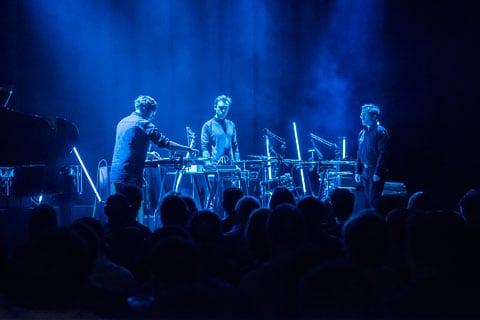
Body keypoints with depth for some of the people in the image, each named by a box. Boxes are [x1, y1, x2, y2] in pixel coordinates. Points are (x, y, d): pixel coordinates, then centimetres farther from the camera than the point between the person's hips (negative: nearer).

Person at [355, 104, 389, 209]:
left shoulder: (380, 132, -10)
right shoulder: (362, 133, 14)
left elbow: (383, 154, -15)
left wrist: (377, 173, -20)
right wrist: (357, 171, 12)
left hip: (375, 172, -7)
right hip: (365, 172, 7)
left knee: (373, 202, -9)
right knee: (367, 201, 9)